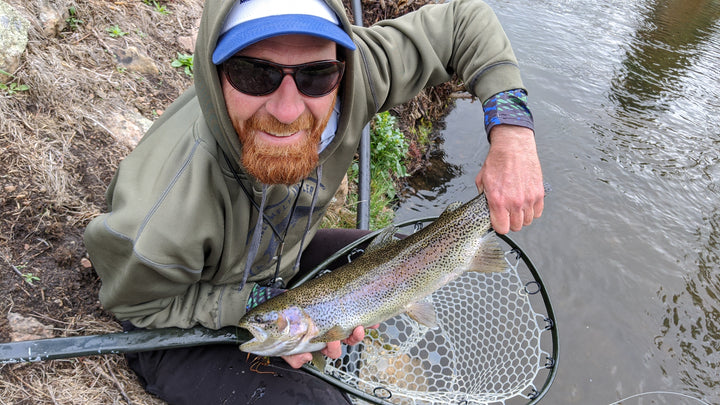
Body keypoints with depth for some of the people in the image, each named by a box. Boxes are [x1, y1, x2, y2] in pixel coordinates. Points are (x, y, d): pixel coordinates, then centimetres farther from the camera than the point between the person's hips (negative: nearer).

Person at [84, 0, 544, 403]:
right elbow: (137, 304, -18)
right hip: (180, 326, -4)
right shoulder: (155, 219, -41)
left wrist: (511, 129, -28)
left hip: (277, 263, 5)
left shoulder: (352, 76, -29)